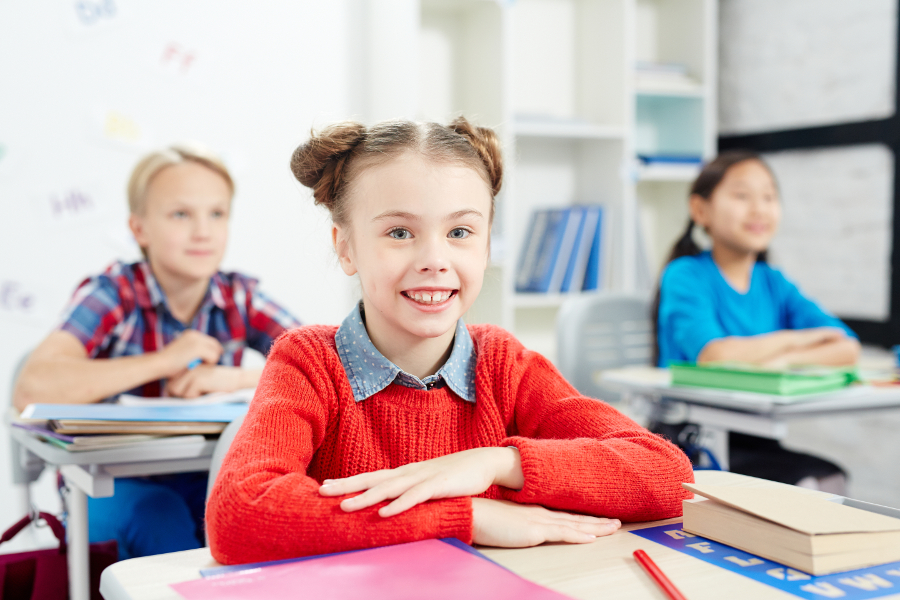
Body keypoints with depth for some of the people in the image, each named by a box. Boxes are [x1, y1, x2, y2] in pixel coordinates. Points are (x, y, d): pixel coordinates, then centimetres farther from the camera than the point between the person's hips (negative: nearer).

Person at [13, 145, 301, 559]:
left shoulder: (239, 297, -3)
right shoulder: (111, 295, -13)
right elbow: (32, 389, -31)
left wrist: (235, 378, -25)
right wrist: (165, 360, -24)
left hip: (205, 482, 3)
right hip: (113, 487, -2)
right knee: (157, 513, -34)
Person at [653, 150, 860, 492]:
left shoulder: (774, 283, 11)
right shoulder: (685, 275, -6)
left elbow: (847, 348, 0)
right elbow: (713, 354, -24)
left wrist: (784, 360, -20)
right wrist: (795, 338, -8)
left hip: (754, 440, 6)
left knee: (828, 480, -19)